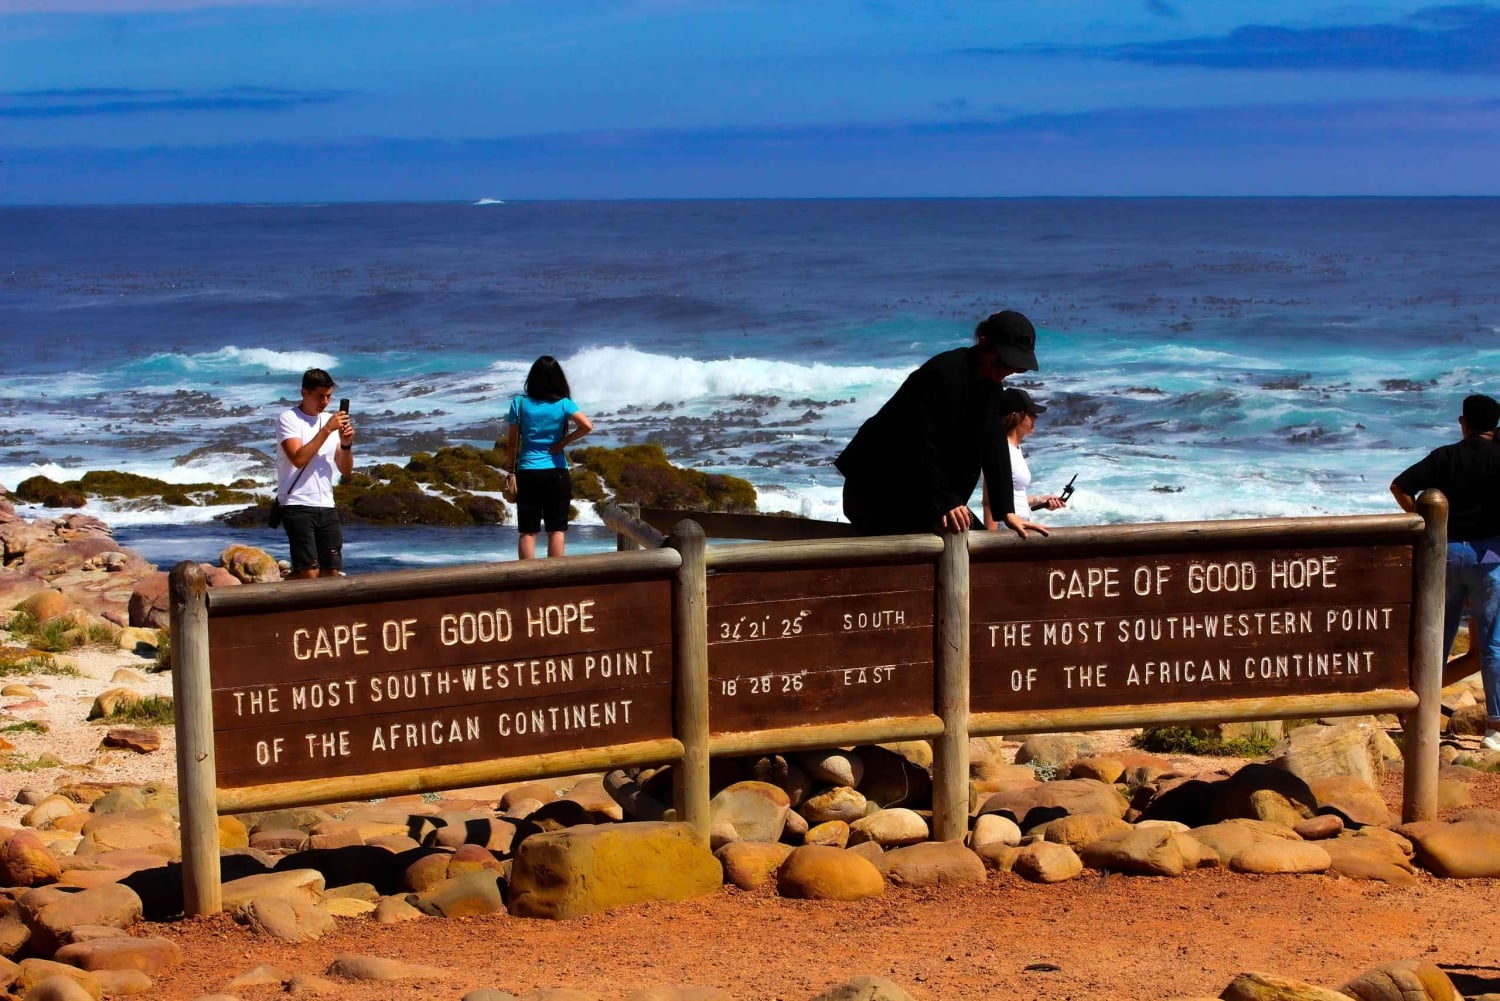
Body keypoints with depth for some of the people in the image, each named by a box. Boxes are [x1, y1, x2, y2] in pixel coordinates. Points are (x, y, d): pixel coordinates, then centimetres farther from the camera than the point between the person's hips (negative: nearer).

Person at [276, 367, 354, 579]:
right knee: (309, 572, -16)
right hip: (298, 505, -6)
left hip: (326, 506, 6)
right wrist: (327, 430, -17)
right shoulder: (288, 419, -3)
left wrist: (346, 444, -6)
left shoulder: (331, 421, 14)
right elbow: (298, 459, -19)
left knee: (332, 573, 2)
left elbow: (345, 470, 13)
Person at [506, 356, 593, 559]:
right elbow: (587, 426, -18)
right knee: (556, 530, 4)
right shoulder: (563, 404, -3)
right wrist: (564, 442, -5)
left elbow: (512, 441, 2)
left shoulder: (520, 403, 0)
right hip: (556, 473, -1)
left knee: (528, 532, 3)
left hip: (527, 473, 1)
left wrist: (512, 472, 8)